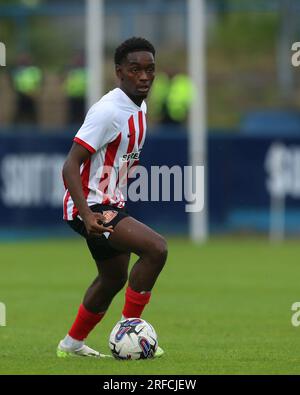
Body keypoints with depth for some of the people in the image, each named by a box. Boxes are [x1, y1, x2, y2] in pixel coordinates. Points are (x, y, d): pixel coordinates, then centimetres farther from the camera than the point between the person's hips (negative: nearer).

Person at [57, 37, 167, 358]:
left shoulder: (140, 108, 7)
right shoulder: (108, 111, -22)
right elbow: (70, 166, -26)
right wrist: (87, 215, -35)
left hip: (110, 205, 10)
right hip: (90, 206, -10)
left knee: (114, 278, 23)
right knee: (156, 248, -24)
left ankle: (72, 344, 38)